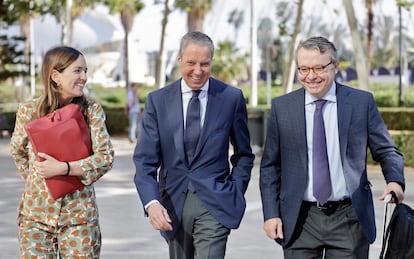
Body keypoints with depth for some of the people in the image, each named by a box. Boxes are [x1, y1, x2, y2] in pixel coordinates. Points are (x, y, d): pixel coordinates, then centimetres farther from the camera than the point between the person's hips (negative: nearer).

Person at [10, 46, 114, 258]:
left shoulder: (91, 111, -3)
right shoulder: (29, 111, -2)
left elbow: (106, 157, -10)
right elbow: (18, 151, 15)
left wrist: (63, 168, -18)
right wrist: (35, 178, 11)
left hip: (79, 214, 0)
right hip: (36, 212, 0)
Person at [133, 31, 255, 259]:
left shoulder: (232, 98, 0)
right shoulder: (158, 101, 2)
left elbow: (244, 154, 11)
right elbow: (145, 160, -3)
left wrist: (235, 196, 0)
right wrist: (151, 202, -18)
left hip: (215, 205, -2)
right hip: (173, 203, 2)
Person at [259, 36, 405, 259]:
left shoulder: (362, 102, 1)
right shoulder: (282, 107, 4)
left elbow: (386, 151, 6)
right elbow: (270, 166, 8)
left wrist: (395, 181, -14)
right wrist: (271, 214, 0)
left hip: (349, 219, 0)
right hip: (300, 221, 1)